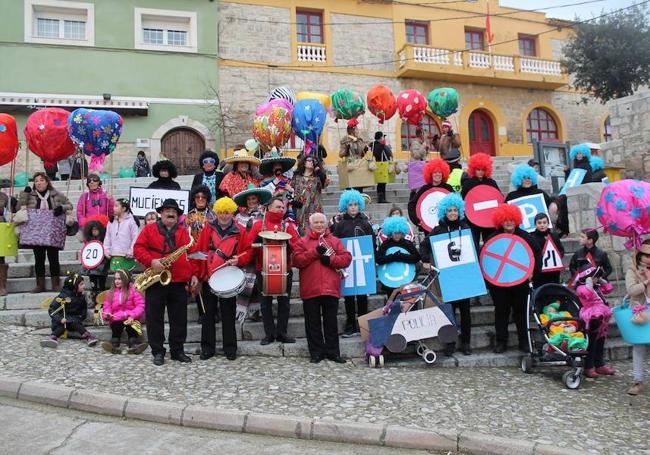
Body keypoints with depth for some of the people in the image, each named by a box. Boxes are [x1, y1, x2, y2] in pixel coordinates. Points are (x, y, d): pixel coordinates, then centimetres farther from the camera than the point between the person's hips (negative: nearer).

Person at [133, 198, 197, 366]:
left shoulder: (184, 233, 13)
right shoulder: (149, 229, 8)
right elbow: (138, 248, -1)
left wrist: (194, 274, -1)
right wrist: (151, 261, -16)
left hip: (179, 283, 2)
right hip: (155, 281, -2)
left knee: (179, 318, 7)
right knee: (154, 317, 3)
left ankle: (177, 350, 19)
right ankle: (157, 351, 14)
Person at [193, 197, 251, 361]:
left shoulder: (240, 231, 0)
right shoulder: (208, 228, 1)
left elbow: (248, 252, 3)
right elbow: (198, 251, 0)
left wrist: (238, 260, -17)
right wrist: (196, 274, -5)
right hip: (208, 278, 1)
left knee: (228, 314, 6)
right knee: (208, 314, 9)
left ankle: (230, 348, 17)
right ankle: (207, 347, 19)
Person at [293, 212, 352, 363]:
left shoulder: (335, 241, 12)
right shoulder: (302, 242, 8)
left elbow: (347, 258, 3)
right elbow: (297, 260, -6)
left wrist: (331, 260, -12)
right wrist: (315, 252, -14)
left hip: (331, 288, 1)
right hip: (310, 289, 0)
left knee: (331, 322, 7)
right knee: (313, 323, 6)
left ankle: (333, 352, 16)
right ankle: (316, 353, 15)